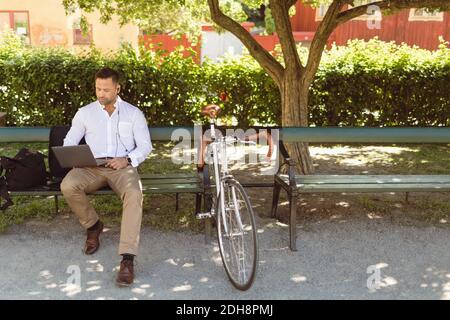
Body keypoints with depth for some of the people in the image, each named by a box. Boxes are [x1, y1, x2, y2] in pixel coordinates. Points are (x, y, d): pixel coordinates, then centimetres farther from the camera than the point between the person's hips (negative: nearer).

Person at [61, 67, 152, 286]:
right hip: (91, 167, 2)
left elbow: (145, 146, 6)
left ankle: (127, 259, -39)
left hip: (122, 166, -2)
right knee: (67, 186, -30)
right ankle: (93, 225, 1)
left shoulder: (133, 113, 11)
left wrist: (127, 160, -13)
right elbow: (69, 142, 13)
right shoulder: (85, 112, 15)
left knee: (134, 194, -35)